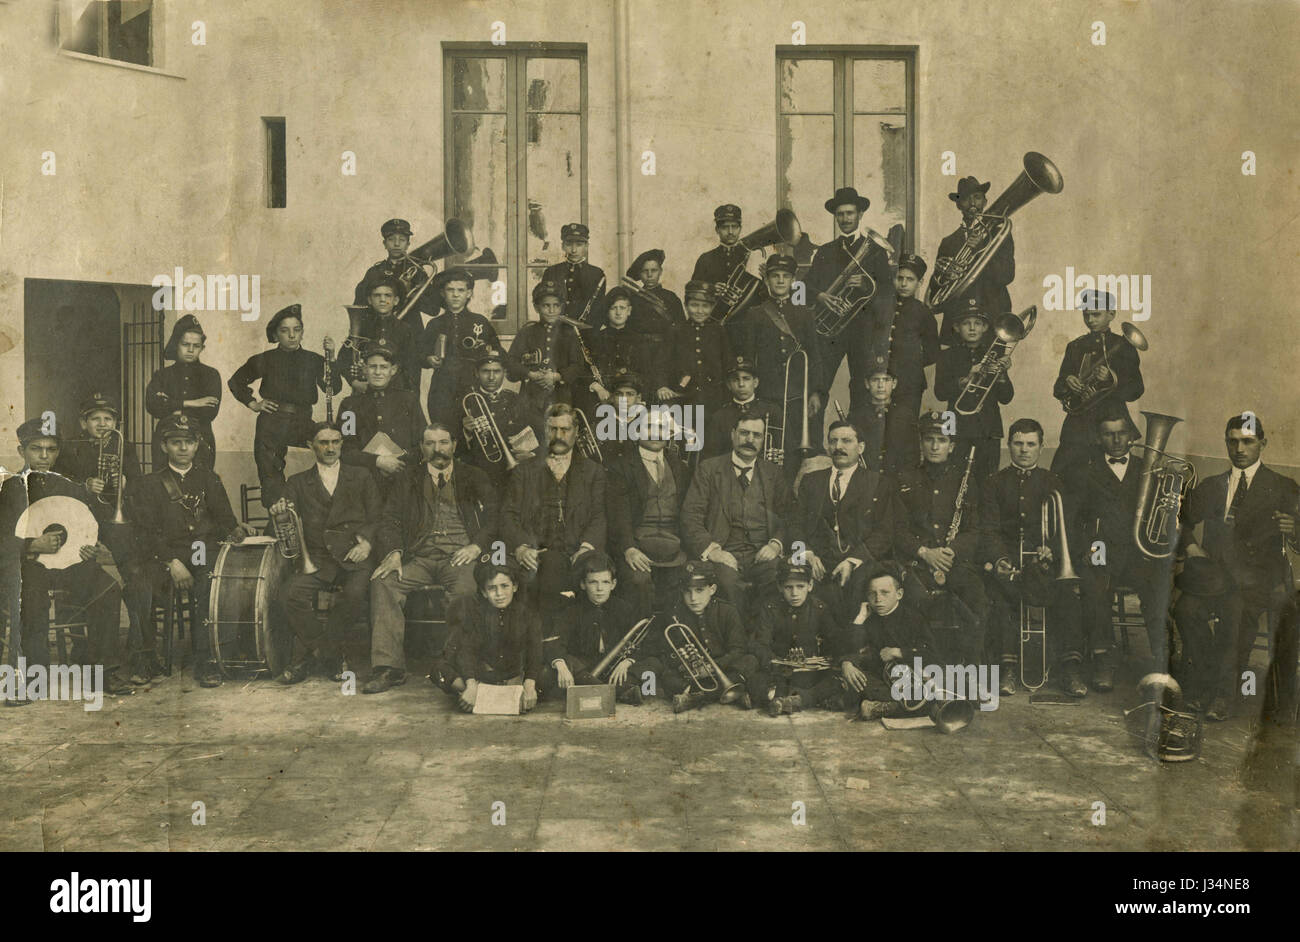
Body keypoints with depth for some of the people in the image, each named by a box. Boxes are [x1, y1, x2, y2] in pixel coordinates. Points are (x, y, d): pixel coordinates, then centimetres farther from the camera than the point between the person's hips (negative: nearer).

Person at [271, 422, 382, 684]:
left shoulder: (360, 477, 18)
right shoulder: (298, 483, 18)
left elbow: (377, 517, 12)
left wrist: (367, 541, -9)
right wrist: (278, 514, -15)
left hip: (353, 557, -1)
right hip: (315, 559, 1)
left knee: (355, 592, -33)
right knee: (290, 592, -29)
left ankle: (308, 654, -15)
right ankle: (331, 655, -13)